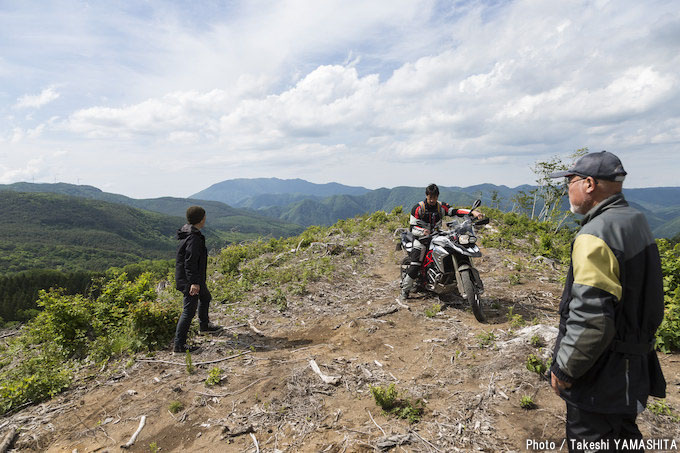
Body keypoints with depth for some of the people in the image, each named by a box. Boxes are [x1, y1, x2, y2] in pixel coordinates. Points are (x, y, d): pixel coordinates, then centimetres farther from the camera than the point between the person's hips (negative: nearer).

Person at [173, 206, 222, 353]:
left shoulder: (189, 233, 7)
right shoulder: (193, 238, -25)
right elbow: (190, 262, -29)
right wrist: (194, 282, -30)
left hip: (196, 278, 11)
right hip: (189, 280, -11)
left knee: (205, 297, 28)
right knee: (189, 310, -6)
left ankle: (204, 325, 49)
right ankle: (179, 345, 2)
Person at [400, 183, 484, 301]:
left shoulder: (441, 206, 4)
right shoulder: (418, 208, -7)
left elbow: (455, 211, -8)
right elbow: (412, 227, -9)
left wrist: (473, 212, -23)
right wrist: (423, 231, -30)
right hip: (421, 238, -4)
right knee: (415, 264, -17)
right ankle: (405, 289, -5)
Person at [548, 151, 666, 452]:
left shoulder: (596, 235, -25)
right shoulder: (636, 221, 6)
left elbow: (591, 318, -30)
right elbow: (650, 297, 14)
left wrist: (564, 368, -18)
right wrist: (641, 338, 22)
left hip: (602, 371, -10)